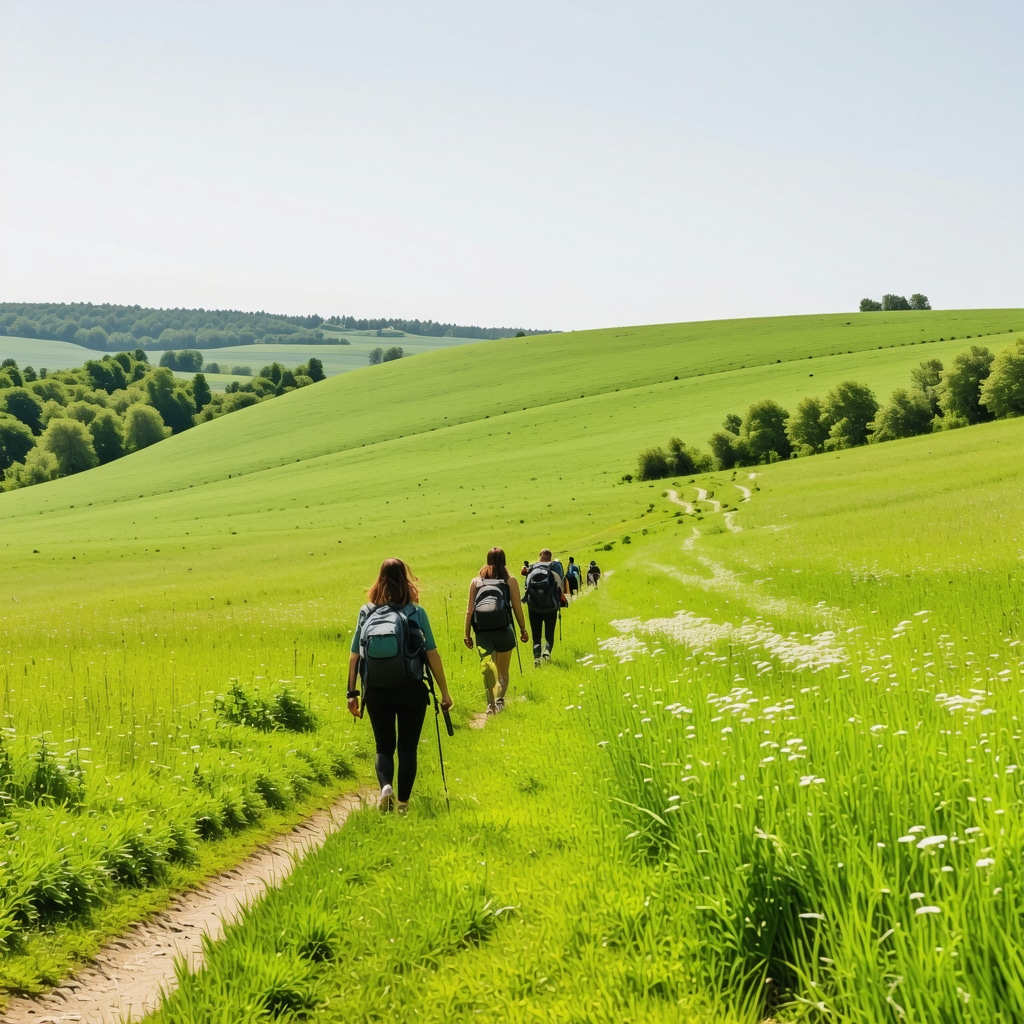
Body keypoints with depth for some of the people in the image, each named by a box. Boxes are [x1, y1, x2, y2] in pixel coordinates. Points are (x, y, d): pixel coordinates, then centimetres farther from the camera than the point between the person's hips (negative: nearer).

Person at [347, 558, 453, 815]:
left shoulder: (366, 612, 0)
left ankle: (385, 786, -12)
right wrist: (444, 692, -1)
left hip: (376, 691, 1)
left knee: (384, 746, 13)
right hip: (411, 690, -1)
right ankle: (403, 803, 11)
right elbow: (432, 654, -7)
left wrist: (352, 692, 7)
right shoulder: (416, 613, -5)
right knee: (407, 747, 11)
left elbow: (354, 656, 0)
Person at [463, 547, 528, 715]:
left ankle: (490, 703, -15)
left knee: (486, 664, 0)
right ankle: (499, 698, -6)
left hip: (482, 631, 1)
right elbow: (517, 608, 4)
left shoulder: (476, 581, 11)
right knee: (503, 670, 12)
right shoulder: (510, 581, 7)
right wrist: (523, 629, 13)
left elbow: (470, 609, 8)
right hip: (503, 630, -1)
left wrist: (467, 634, 11)